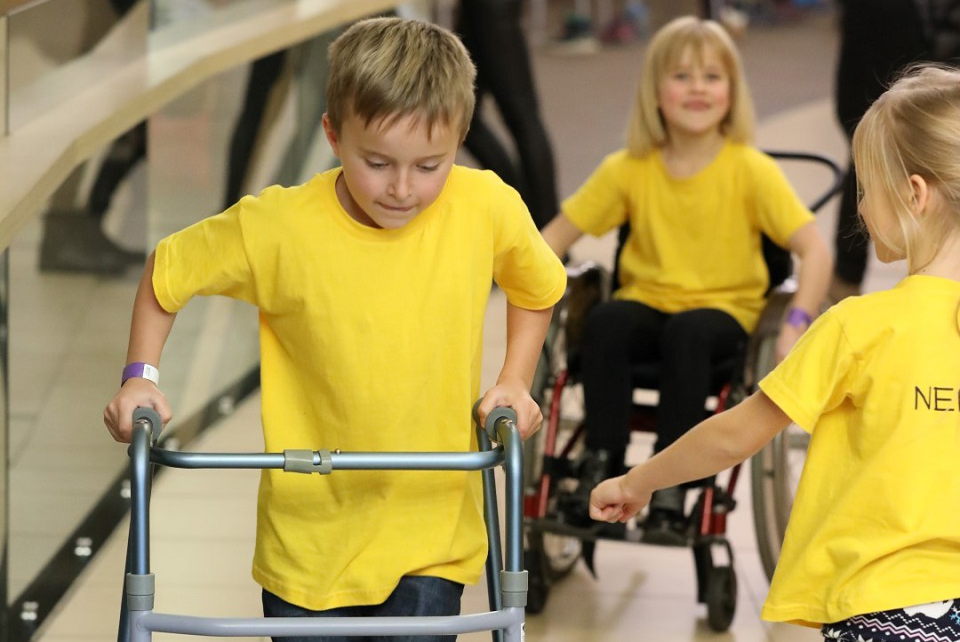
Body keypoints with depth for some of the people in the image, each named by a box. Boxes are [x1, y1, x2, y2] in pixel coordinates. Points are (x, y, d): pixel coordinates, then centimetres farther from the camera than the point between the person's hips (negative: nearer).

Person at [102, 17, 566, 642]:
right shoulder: (278, 227, -15)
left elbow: (538, 286, 12)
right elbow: (167, 272, 2)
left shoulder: (489, 208, -10)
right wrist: (141, 375, -7)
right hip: (310, 535, 0)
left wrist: (515, 382, 2)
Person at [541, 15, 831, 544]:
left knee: (686, 334, -36)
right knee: (603, 325, -31)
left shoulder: (751, 171, -7)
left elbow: (814, 249, -13)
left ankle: (671, 486, -30)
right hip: (646, 301, 2)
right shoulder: (629, 168, 0)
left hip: (724, 308, -2)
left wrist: (798, 325, -28)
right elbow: (557, 235, 3)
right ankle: (601, 464, -19)